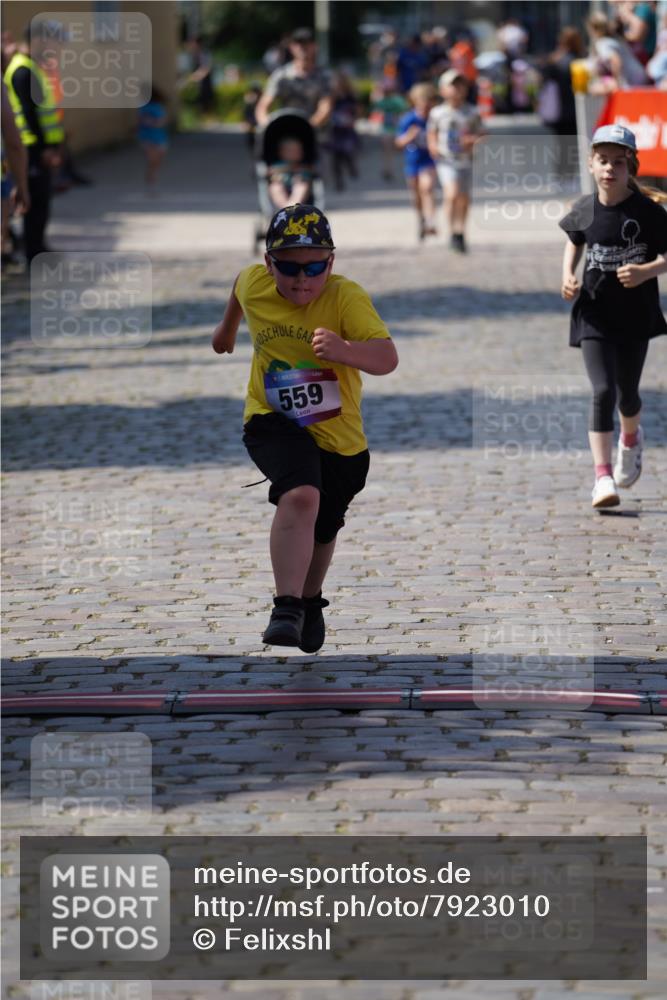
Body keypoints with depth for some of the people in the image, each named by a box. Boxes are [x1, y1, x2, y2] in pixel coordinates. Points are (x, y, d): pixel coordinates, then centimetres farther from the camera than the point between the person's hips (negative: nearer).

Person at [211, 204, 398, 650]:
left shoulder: (346, 297, -23)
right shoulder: (254, 284, -12)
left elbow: (387, 358, -35)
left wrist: (344, 350, -54)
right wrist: (227, 326, 34)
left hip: (340, 440, 1)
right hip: (274, 423, -1)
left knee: (322, 530, 21)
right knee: (301, 496, -31)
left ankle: (311, 600, 52)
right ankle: (286, 608, -28)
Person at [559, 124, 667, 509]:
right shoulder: (585, 209, -1)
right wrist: (568, 275, 2)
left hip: (636, 314, -1)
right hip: (595, 313, 1)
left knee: (628, 391, 12)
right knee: (603, 390, -12)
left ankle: (631, 438, 48)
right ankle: (603, 477, -10)